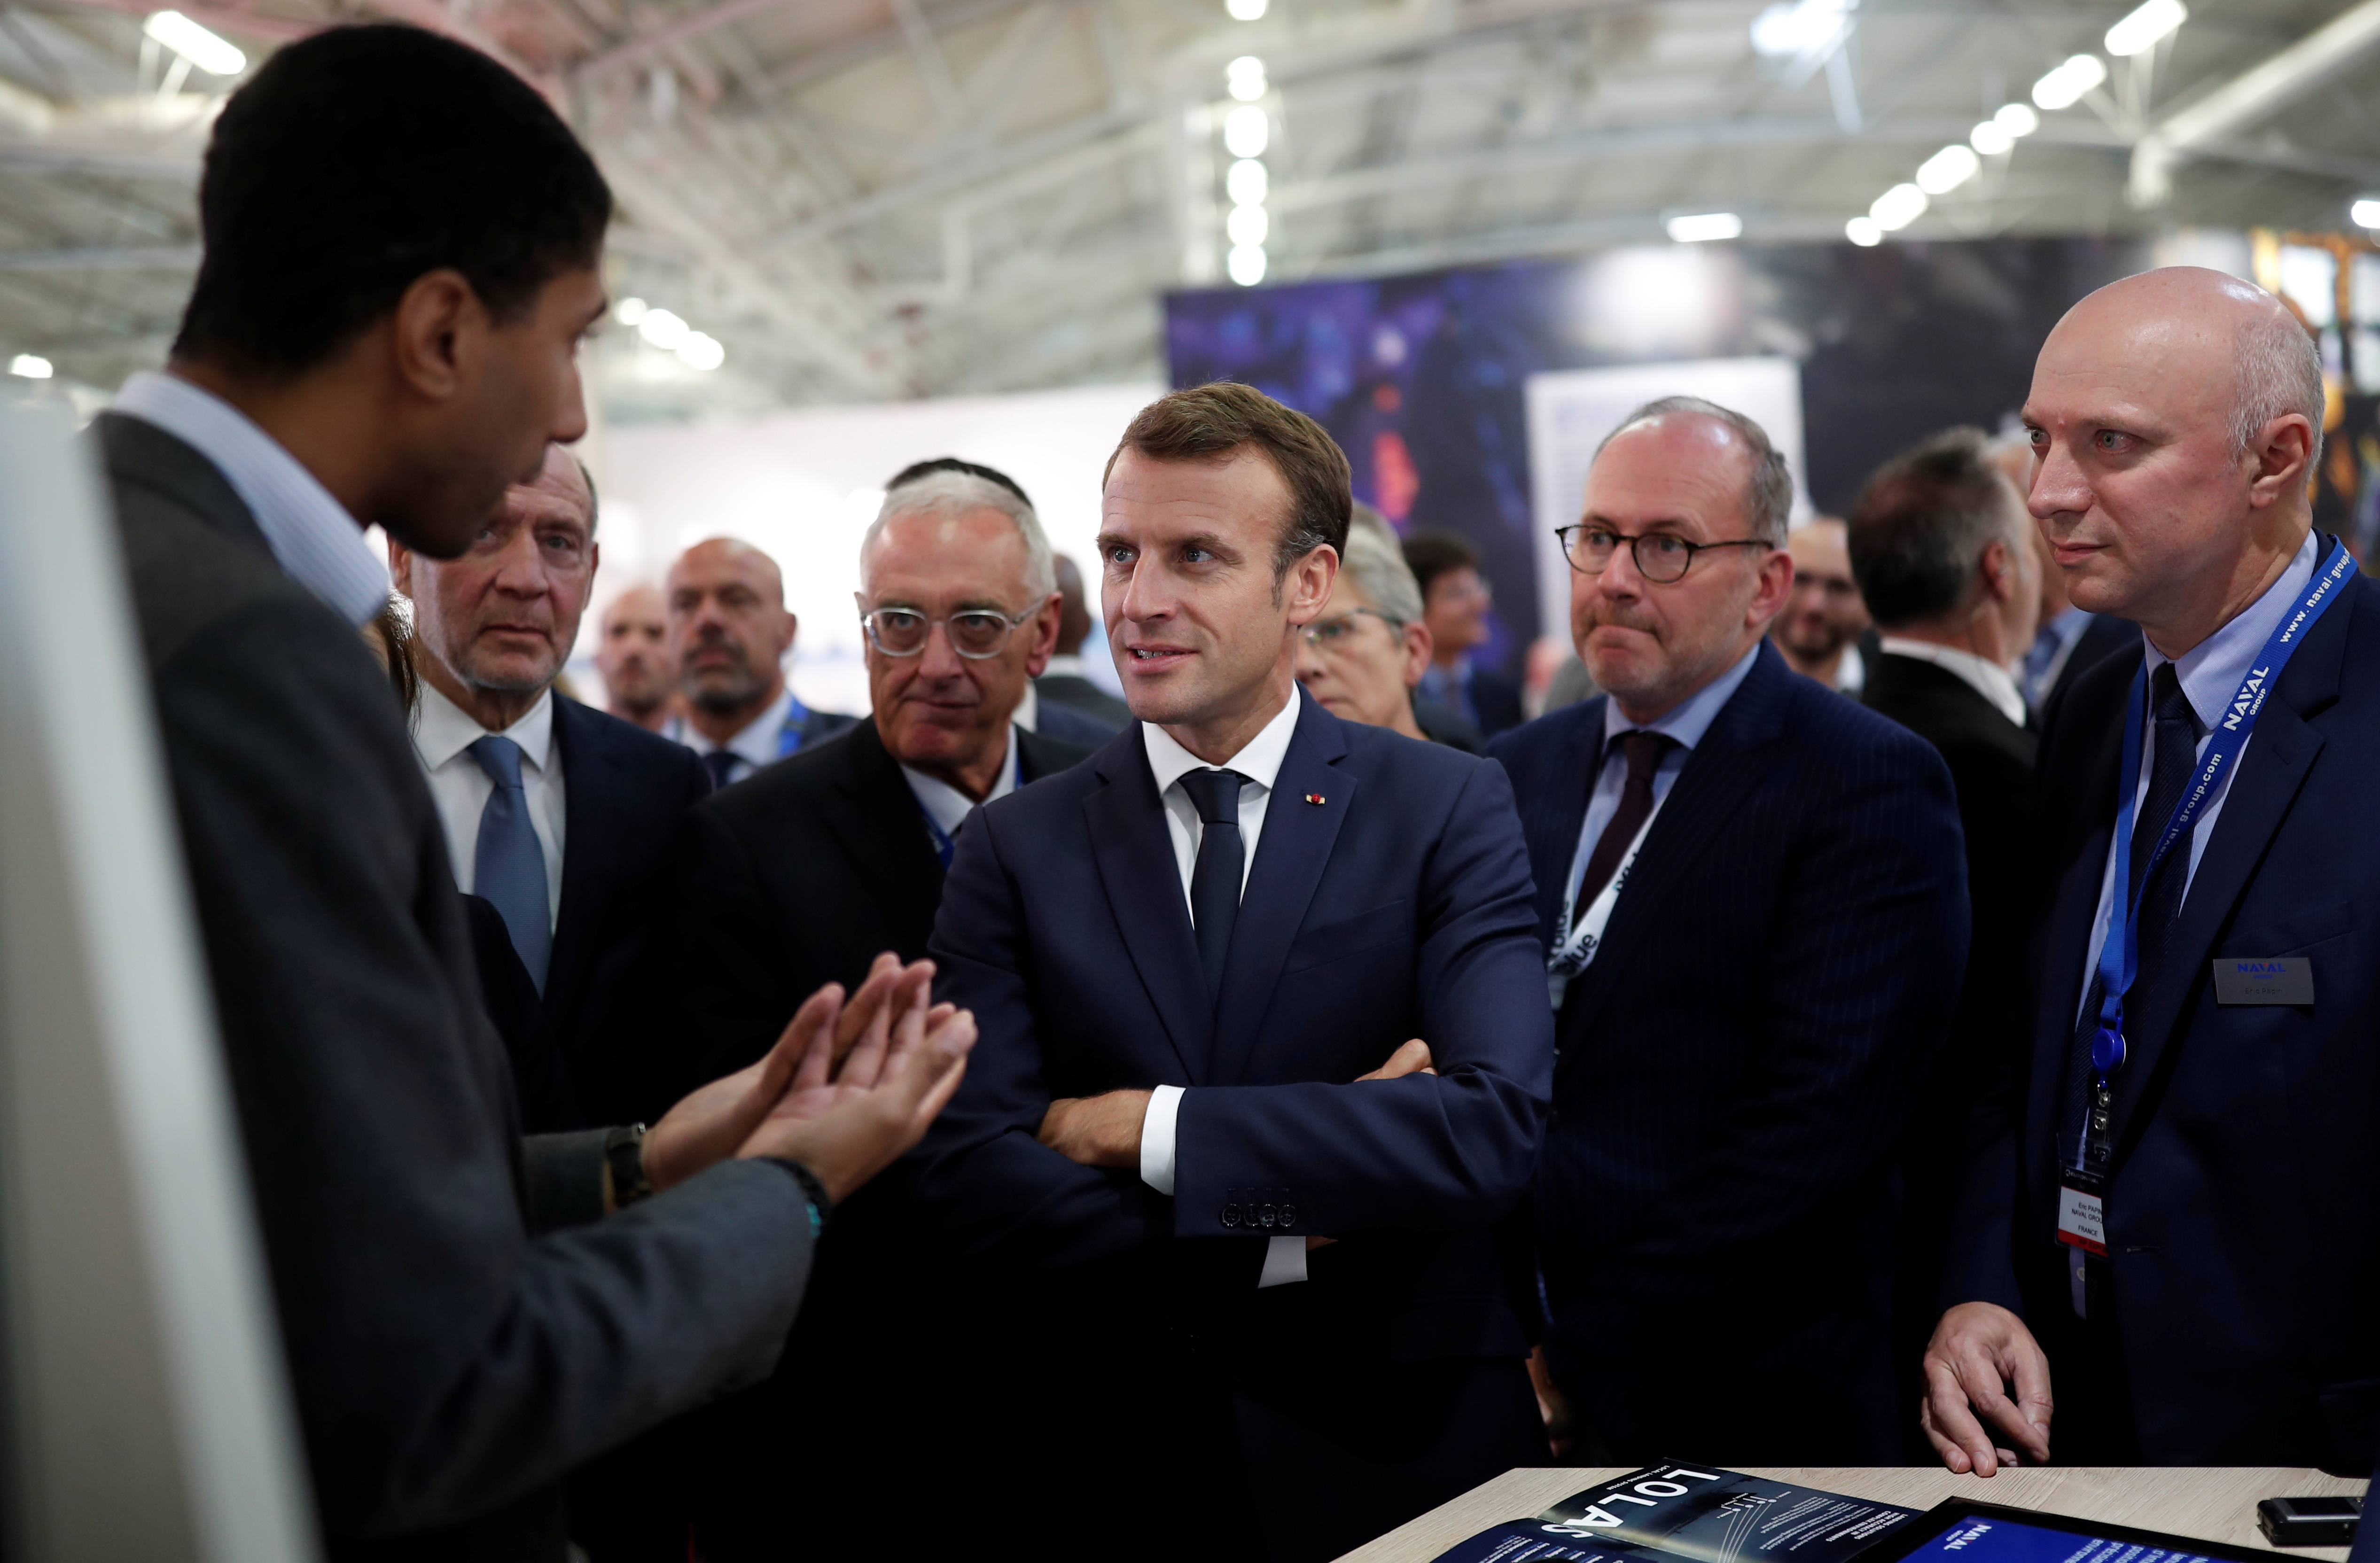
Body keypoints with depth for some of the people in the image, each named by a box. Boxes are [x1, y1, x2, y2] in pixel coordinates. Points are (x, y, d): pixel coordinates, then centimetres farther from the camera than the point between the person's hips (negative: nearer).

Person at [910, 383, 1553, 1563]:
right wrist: (1286, 1235, -18)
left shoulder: (1449, 810, -5)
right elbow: (964, 1182, -11)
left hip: (1404, 1457, -1)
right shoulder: (1014, 850, -1)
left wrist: (1143, 1127, -17)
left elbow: (1497, 1127, -18)